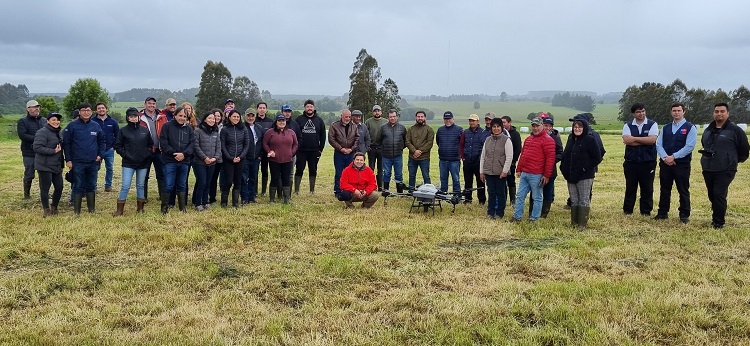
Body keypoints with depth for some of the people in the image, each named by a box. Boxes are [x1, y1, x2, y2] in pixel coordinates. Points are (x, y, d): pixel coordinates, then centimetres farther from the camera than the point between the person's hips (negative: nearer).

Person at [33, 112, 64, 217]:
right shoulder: (43, 132, -14)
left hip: (57, 166, 8)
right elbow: (37, 147, -22)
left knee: (59, 187, 8)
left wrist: (61, 164, 17)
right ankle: (47, 211, 11)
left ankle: (54, 208, 26)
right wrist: (53, 151, -23)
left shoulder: (58, 133, 15)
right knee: (45, 189, 1)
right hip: (45, 166, -8)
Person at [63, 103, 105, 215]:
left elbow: (102, 142, 15)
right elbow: (66, 143, -3)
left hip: (93, 162, 3)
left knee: (91, 186, 11)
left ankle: (92, 209, 20)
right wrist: (68, 160, -7)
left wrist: (100, 155, 2)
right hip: (78, 162, -3)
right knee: (79, 187, 0)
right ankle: (76, 211, 6)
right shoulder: (72, 126, -3)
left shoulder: (96, 126, 7)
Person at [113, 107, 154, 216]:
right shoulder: (124, 131, -2)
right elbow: (117, 146, 2)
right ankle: (120, 210, -1)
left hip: (143, 163, 3)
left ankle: (140, 208, 22)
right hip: (128, 163, -2)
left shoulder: (145, 130, 5)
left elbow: (151, 144, 14)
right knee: (125, 186, -7)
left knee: (140, 186, 11)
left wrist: (147, 154, 2)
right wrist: (124, 154, -7)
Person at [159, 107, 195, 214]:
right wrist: (174, 153, -15)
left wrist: (184, 154, -11)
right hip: (170, 161, -3)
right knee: (168, 185, -5)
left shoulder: (189, 128, 11)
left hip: (184, 161, 4)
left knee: (182, 185, 11)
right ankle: (164, 207, 7)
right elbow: (163, 142, -7)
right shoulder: (167, 126, 0)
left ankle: (182, 207, 19)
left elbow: (192, 143, 4)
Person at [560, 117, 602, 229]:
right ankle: (574, 222, 20)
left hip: (584, 177, -7)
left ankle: (582, 223, 3)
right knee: (574, 200, 12)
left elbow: (597, 158, -11)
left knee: (584, 200, -1)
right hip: (571, 176, 7)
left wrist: (586, 168, -16)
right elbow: (565, 155, 19)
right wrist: (563, 168, 5)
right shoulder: (571, 139, 12)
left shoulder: (590, 140, -8)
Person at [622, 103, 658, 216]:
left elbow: (652, 139, -14)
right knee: (630, 187, 8)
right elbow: (626, 140, -12)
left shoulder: (652, 125, 2)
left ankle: (646, 211, 14)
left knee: (647, 188, 5)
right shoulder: (628, 126, 6)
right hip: (631, 161, 1)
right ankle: (627, 211, 16)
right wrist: (645, 141, -13)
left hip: (648, 162, -1)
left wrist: (634, 139, -11)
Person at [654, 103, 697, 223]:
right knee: (664, 190, 10)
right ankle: (662, 213, 18)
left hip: (682, 164, -4)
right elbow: (659, 144, 4)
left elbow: (689, 146, -12)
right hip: (665, 163, 4)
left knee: (683, 191, 2)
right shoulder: (665, 128, 13)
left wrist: (673, 157, -16)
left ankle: (684, 215, 11)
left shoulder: (690, 128, -2)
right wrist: (665, 158, -12)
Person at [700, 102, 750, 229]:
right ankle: (716, 217, 24)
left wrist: (734, 161, 7)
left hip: (725, 171, -6)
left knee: (719, 195, -12)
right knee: (712, 195, 10)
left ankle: (718, 223, -4)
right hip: (708, 170, 6)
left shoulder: (735, 130, -6)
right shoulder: (708, 130, 14)